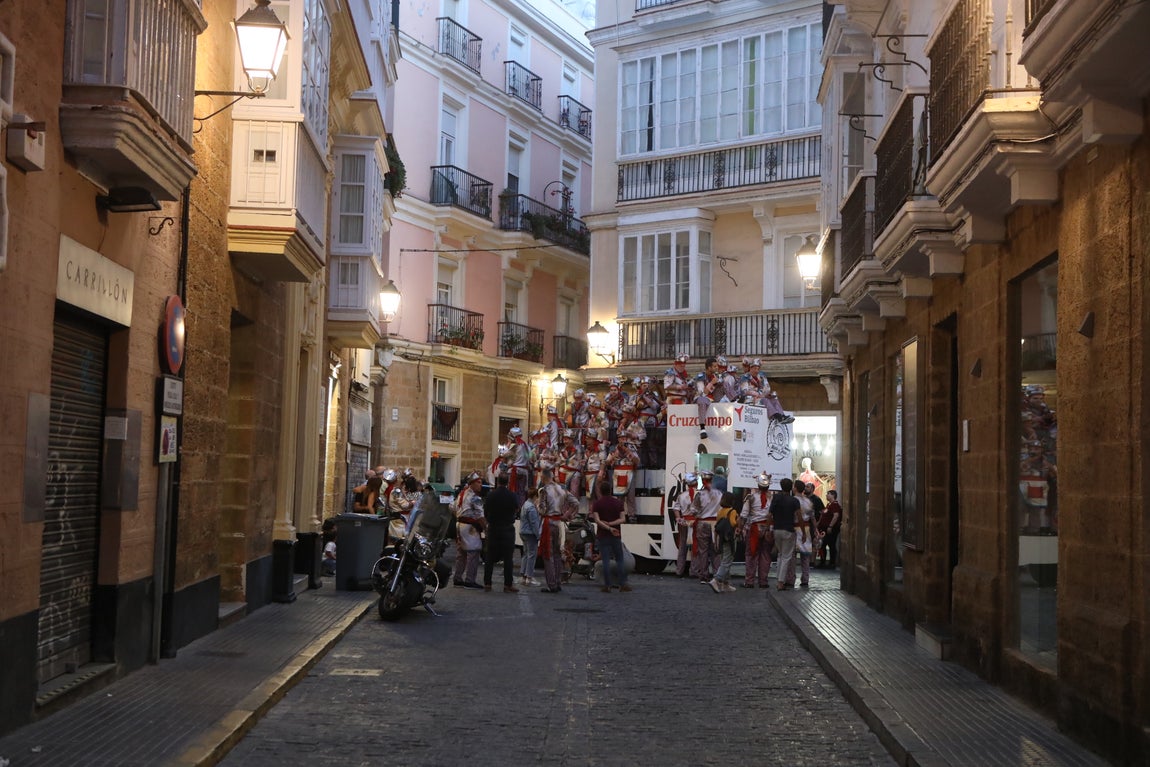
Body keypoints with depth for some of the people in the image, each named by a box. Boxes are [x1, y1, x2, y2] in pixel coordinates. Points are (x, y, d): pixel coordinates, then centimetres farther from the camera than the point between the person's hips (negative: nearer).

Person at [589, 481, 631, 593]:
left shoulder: (597, 503, -3)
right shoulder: (618, 502, 4)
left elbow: (597, 520, -14)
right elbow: (622, 519, -5)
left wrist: (609, 528, -18)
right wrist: (611, 524, -13)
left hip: (603, 536, -2)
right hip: (616, 536, 2)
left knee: (605, 560, -2)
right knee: (620, 559, 9)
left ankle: (607, 586, -3)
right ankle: (622, 584, 7)